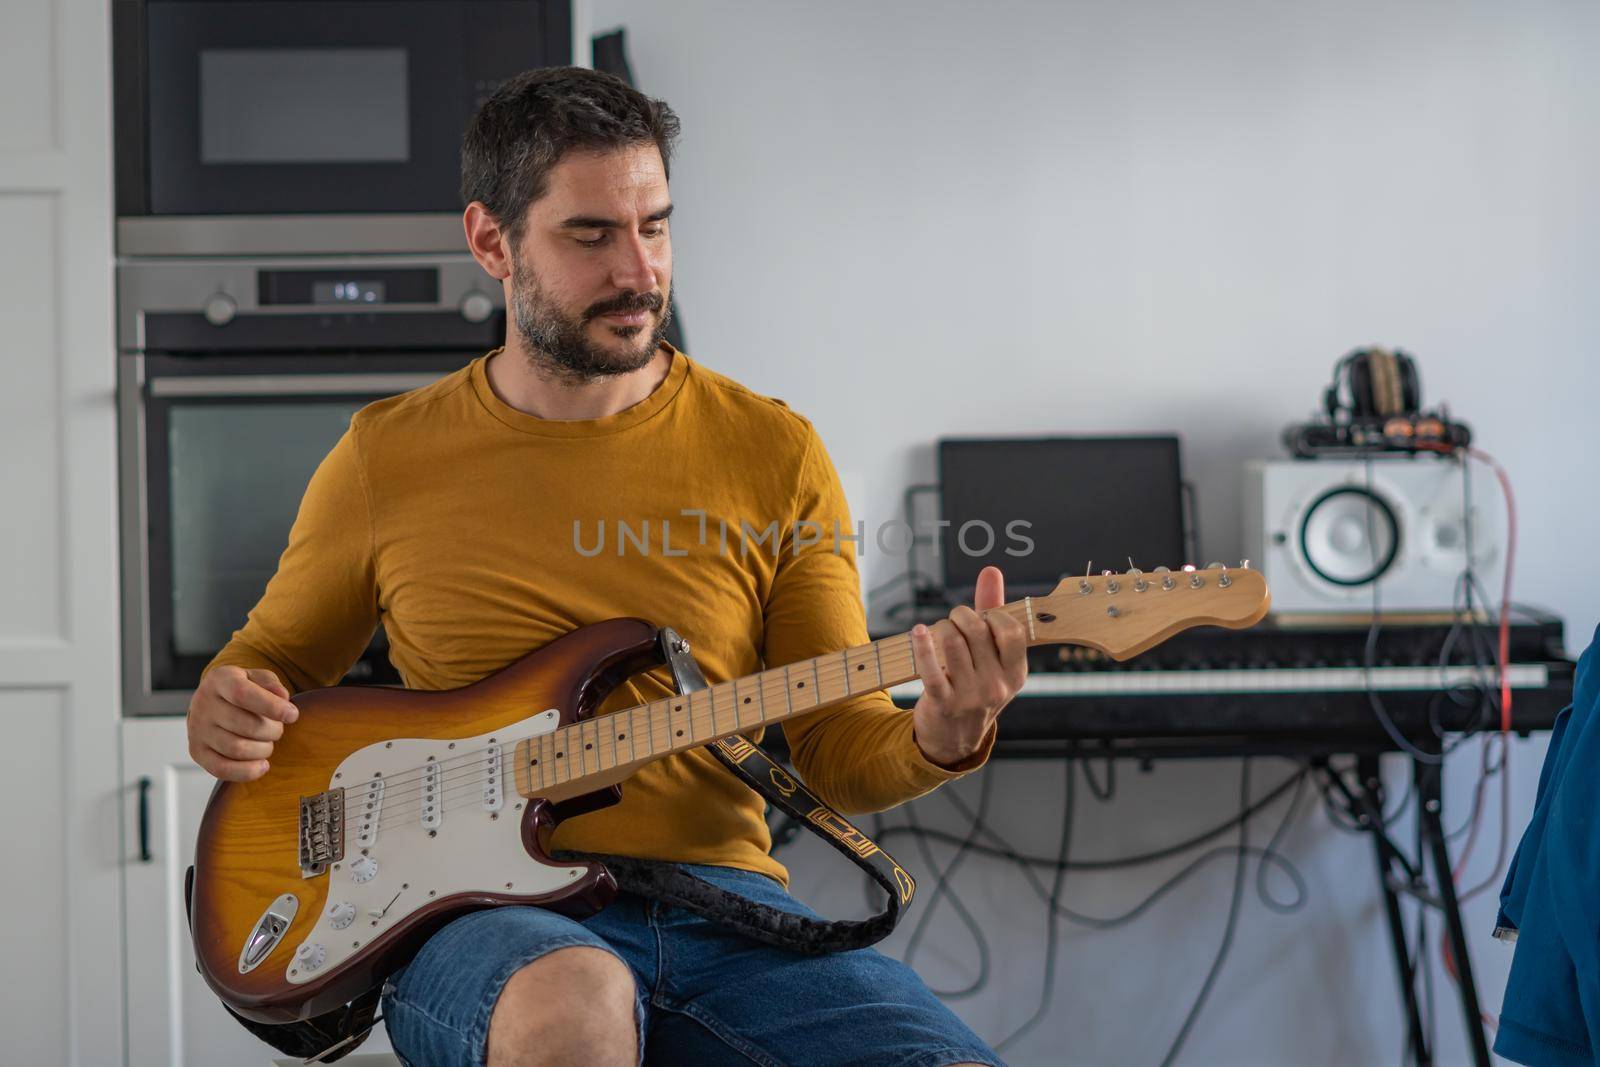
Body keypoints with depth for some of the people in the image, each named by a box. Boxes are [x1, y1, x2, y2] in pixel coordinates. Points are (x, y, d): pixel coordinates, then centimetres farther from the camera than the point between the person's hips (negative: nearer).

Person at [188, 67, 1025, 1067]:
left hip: (720, 901, 2)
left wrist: (940, 739, -13)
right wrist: (225, 710, -1)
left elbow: (837, 750, 9)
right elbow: (273, 652, 23)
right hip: (483, 925, -1)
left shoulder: (773, 454, 8)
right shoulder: (387, 458, 8)